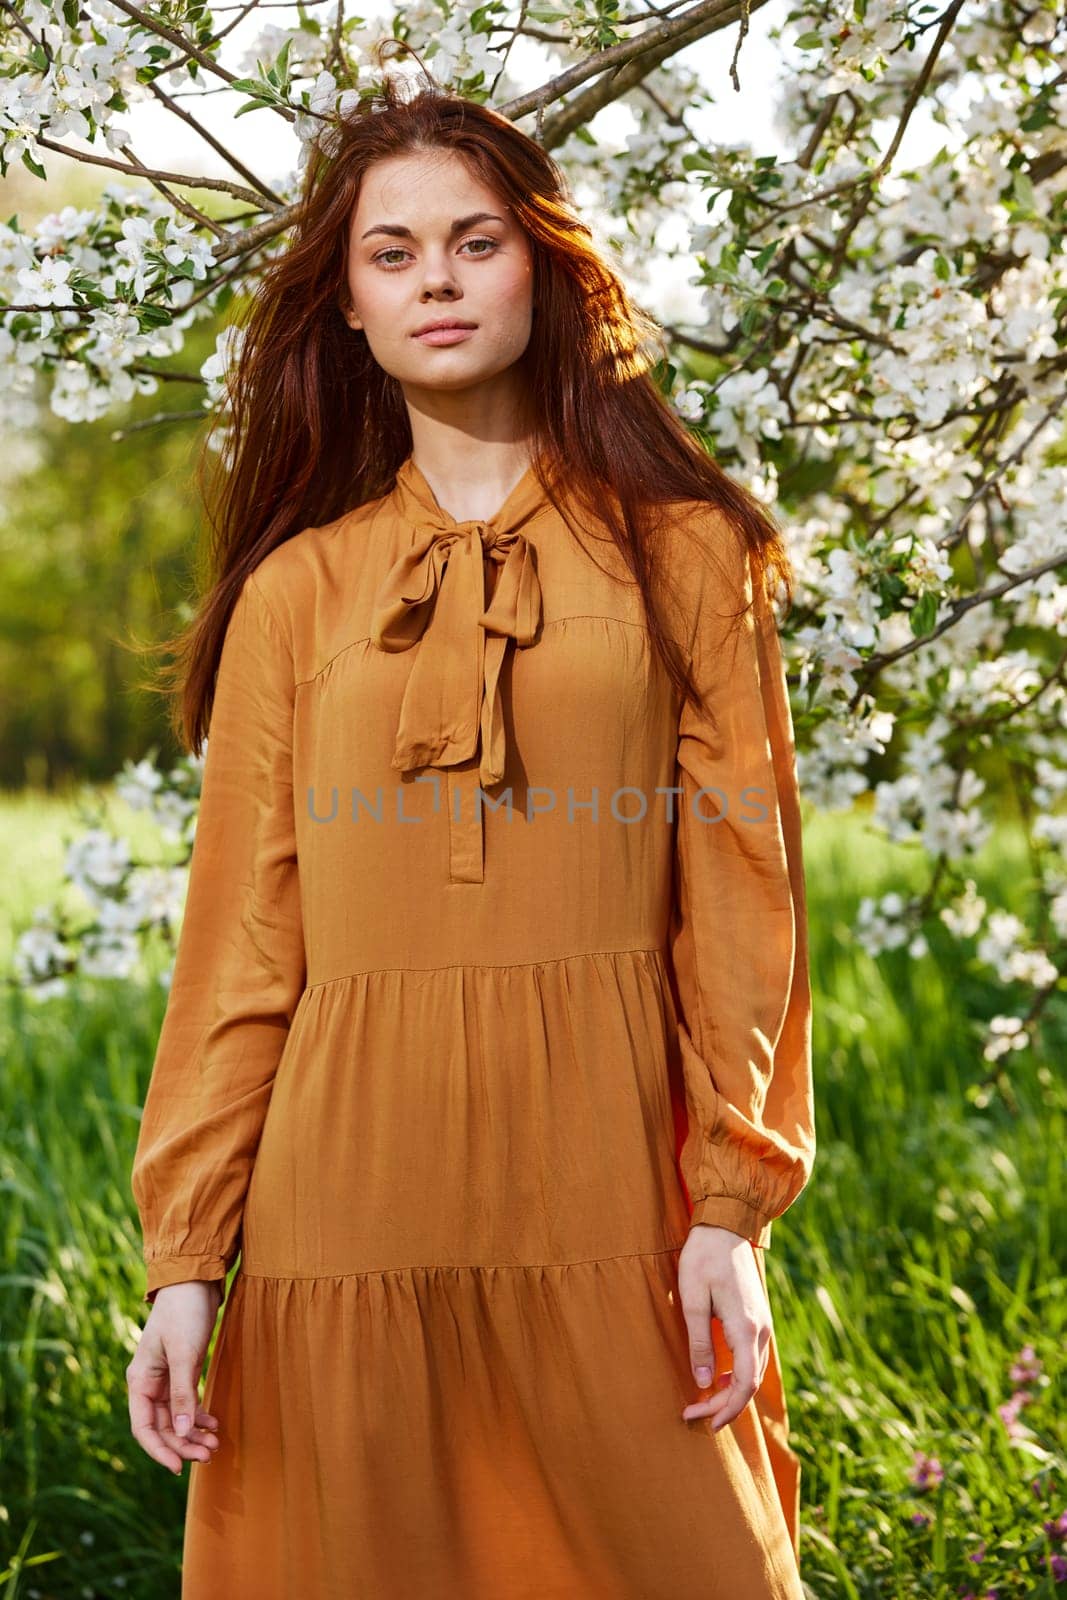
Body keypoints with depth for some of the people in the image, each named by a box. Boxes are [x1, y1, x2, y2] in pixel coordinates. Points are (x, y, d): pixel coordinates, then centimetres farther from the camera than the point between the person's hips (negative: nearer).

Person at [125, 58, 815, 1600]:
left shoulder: (680, 551, 6)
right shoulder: (296, 588, 9)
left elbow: (739, 890, 2)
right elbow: (243, 931, 6)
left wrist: (732, 1200, -7)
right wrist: (187, 1251, 0)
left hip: (607, 1198, -1)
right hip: (348, 1197, 1)